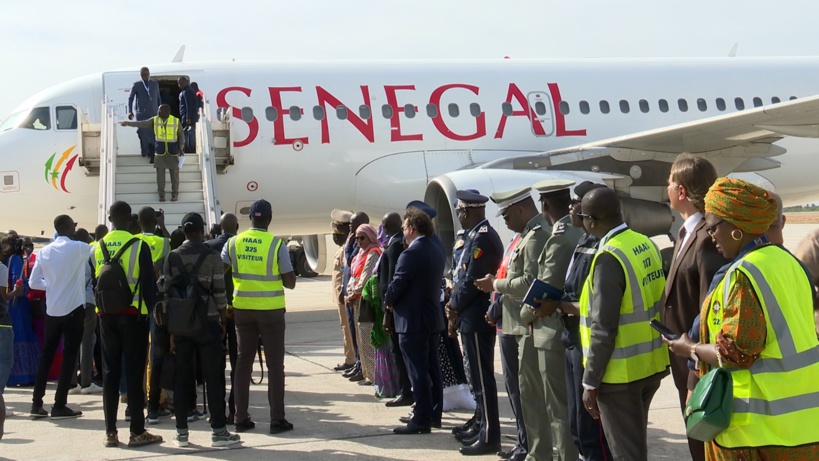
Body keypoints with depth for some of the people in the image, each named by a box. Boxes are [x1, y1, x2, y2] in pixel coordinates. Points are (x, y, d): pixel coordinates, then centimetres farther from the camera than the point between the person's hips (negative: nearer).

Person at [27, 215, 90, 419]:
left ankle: (37, 403, 11)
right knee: (69, 357, 0)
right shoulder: (78, 248, -9)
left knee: (46, 355, 11)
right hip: (73, 309, -5)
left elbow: (33, 282, 4)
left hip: (52, 310, 5)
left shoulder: (44, 251, 3)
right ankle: (59, 406, -1)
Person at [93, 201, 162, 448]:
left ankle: (110, 432, 11)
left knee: (110, 372, 8)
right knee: (134, 372, -1)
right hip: (133, 314, -4)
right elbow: (149, 282, -9)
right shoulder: (138, 246, -8)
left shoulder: (98, 247, 5)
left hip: (106, 315, 4)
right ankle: (137, 432, 1)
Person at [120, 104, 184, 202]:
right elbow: (143, 124, -2)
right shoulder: (155, 120, -1)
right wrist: (129, 123, -7)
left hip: (173, 152, -1)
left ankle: (175, 193, 16)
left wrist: (181, 147, -8)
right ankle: (161, 194, 13)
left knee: (174, 173, 3)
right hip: (160, 152, 2)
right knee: (160, 173, 2)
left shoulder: (176, 121, -5)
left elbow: (180, 135, 1)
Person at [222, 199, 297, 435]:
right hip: (271, 309, -3)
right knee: (275, 363, 4)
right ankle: (277, 419, 5)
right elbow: (290, 282, -9)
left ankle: (241, 418, 14)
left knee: (243, 361, 12)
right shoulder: (277, 245, -10)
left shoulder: (233, 243, -1)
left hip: (242, 309, 3)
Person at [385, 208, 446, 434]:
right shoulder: (438, 252, 9)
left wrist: (389, 301, 4)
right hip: (434, 319, 9)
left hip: (412, 321, -9)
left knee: (418, 372, -4)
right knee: (433, 369, 14)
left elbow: (396, 286, -17)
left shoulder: (410, 254, -18)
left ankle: (421, 420, -1)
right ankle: (434, 414, 22)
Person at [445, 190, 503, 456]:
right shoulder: (476, 236, 13)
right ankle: (482, 424, 30)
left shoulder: (482, 238, -18)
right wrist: (456, 304, 6)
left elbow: (472, 280, -21)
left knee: (482, 379, -5)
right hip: (473, 317, 10)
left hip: (477, 319, -10)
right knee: (478, 377, 19)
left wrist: (455, 306, -7)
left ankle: (489, 438, 0)